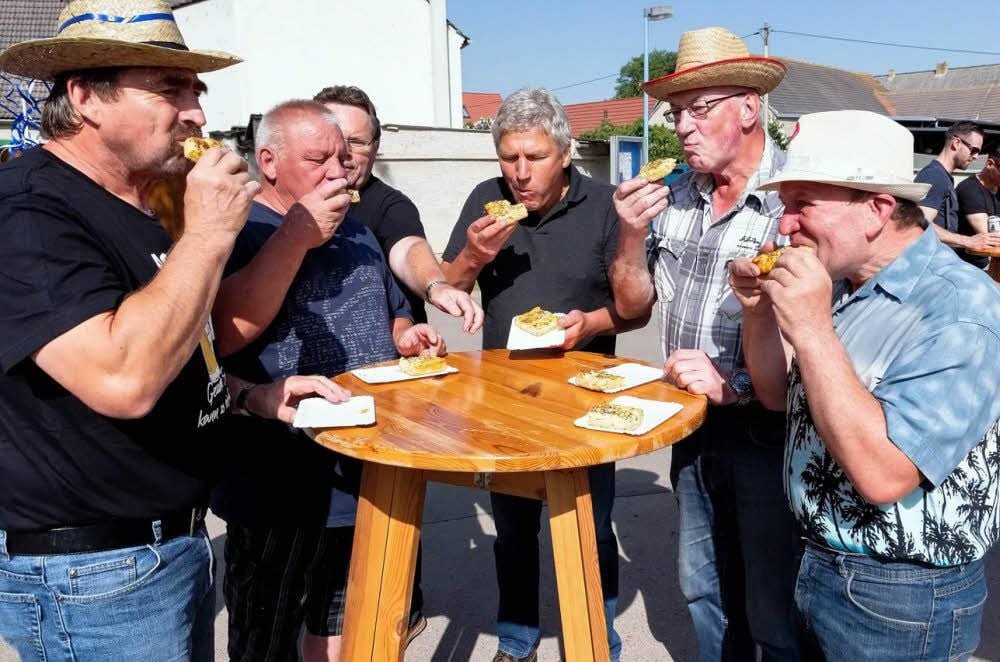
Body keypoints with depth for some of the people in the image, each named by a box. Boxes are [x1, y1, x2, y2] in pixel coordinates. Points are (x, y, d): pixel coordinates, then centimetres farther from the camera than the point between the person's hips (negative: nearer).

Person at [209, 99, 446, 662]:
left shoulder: (356, 232, 12)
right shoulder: (238, 228, -12)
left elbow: (391, 315, 24)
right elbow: (225, 334, -30)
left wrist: (407, 337, 1)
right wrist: (297, 235, -26)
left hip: (370, 473, 7)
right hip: (280, 487, -6)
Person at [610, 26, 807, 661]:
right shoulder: (674, 197, 3)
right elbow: (632, 304, 6)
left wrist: (736, 386, -25)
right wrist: (632, 235, -10)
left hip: (769, 433, -6)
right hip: (692, 429, 6)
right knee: (705, 590, 24)